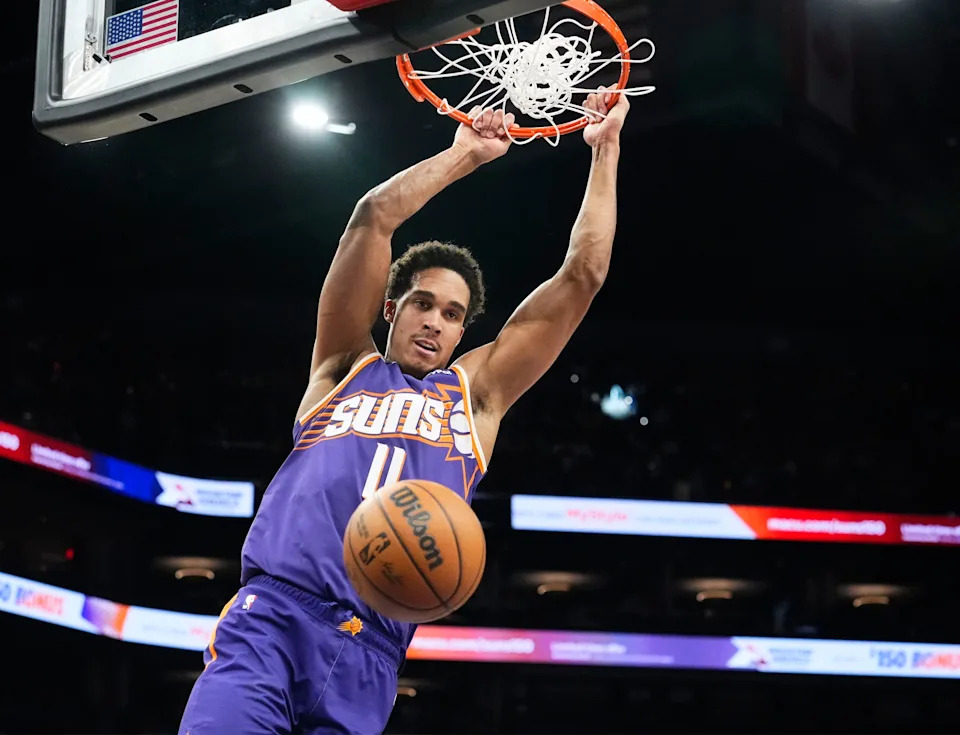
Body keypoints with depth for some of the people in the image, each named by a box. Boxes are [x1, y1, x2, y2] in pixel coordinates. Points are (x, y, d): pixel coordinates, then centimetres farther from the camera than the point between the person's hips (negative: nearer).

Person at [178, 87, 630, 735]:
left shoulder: (477, 393, 23)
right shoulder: (346, 367, 20)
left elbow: (582, 277, 21)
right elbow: (373, 217, 12)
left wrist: (605, 150, 23)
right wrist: (466, 154, 19)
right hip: (270, 615, -2)